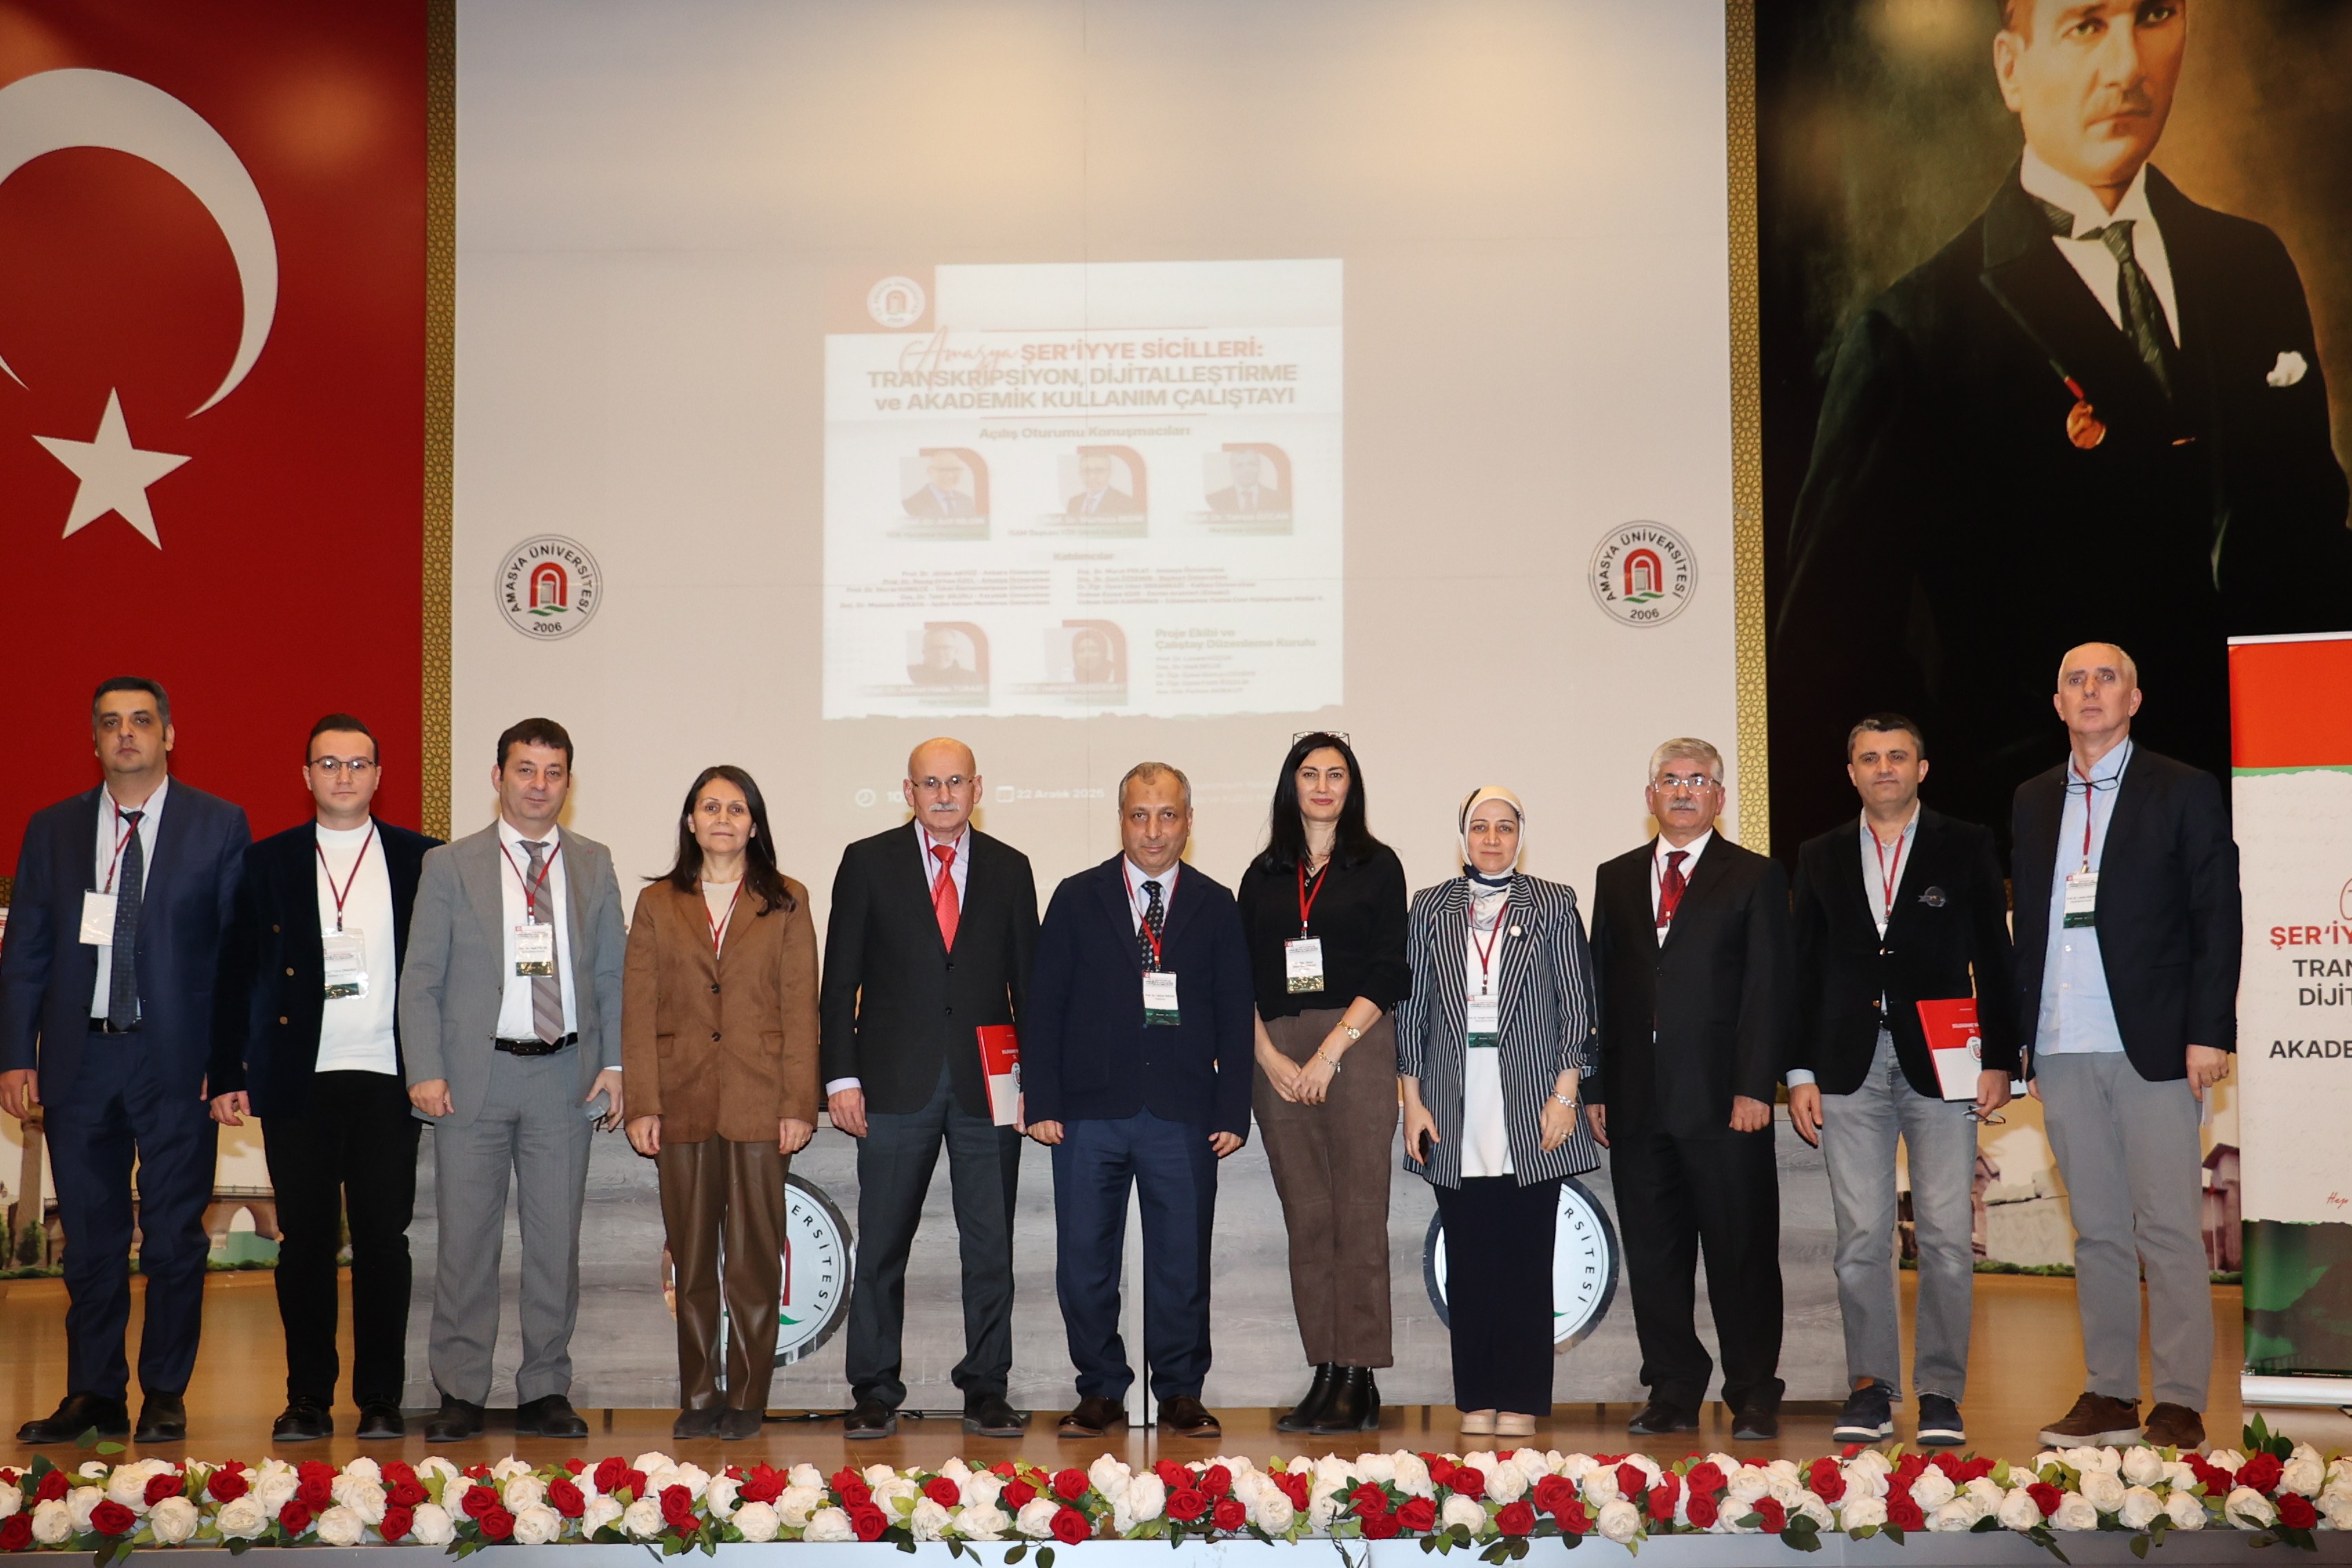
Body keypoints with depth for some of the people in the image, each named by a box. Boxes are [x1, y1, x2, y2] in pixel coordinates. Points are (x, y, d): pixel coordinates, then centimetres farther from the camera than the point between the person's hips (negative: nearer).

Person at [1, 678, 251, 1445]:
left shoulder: (219, 826, 2)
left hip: (178, 1058, -2)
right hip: (78, 1057, 3)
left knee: (174, 1238, 3)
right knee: (89, 1238, 9)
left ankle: (165, 1395, 15)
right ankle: (94, 1395, 19)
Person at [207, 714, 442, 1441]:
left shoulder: (421, 859, 7)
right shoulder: (267, 863, 10)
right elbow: (234, 976, 9)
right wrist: (226, 1077, 2)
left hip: (388, 1081, -1)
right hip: (298, 1080, 1)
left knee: (384, 1240, 0)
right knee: (306, 1242, 3)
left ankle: (381, 1399, 9)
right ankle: (308, 1400, 12)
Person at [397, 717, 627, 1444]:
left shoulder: (593, 865, 11)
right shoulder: (450, 866, 5)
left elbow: (612, 975, 12)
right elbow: (420, 981, 3)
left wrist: (614, 1063, 1)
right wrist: (425, 1073, -7)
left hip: (564, 1077, 2)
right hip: (474, 1077, -2)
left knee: (556, 1239, 5)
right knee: (466, 1240, 1)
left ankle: (544, 1392, 14)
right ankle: (459, 1393, 10)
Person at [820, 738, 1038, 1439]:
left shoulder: (1009, 869, 9)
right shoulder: (868, 862, 5)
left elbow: (1026, 981, 10)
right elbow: (840, 980, 3)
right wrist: (842, 1075, -4)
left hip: (989, 1085, 1)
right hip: (897, 1085, -1)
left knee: (991, 1249, 4)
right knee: (881, 1248, 3)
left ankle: (986, 1391, 13)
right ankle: (874, 1394, 12)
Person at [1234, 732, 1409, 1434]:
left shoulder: (1377, 867, 6)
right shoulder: (1264, 875, 15)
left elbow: (1386, 973, -2)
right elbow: (1243, 980, 10)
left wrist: (1331, 1051, -11)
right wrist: (1270, 1056, -4)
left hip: (1357, 1047, -3)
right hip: (1279, 1055, 3)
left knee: (1359, 1218, -6)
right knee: (1306, 1220, 3)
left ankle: (1361, 1379, -3)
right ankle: (1324, 1375, 6)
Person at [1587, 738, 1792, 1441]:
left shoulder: (1755, 877, 5)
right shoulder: (1615, 879, 16)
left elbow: (1766, 990, -2)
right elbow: (1601, 988, 13)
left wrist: (1754, 1088, -11)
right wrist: (1595, 1088, 6)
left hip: (1723, 1099, -4)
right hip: (1638, 1099, 4)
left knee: (1741, 1252, 1)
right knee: (1653, 1255, 7)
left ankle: (1754, 1396, 11)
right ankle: (1673, 1392, 16)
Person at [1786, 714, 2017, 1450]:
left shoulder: (1967, 847, 7)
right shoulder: (1820, 858, 13)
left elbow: (1994, 959, 5)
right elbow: (1805, 970, 11)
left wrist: (1999, 1059, -3)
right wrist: (1800, 1072, 4)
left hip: (1940, 1063, -1)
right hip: (1850, 1066, 2)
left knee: (1947, 1237, -3)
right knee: (1861, 1238, 1)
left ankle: (1940, 1395, 5)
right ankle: (1870, 1389, 8)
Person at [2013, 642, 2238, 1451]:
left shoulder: (2185, 792, 1)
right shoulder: (2034, 800, 14)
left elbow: (2219, 918, -2)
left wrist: (2208, 1033, -10)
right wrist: (2020, 1037, 8)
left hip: (2152, 1047, -4)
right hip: (2063, 1050, 4)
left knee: (2169, 1230, -3)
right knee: (2097, 1230, 9)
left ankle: (2180, 1406, 2)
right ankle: (2108, 1396, 14)